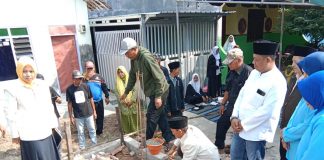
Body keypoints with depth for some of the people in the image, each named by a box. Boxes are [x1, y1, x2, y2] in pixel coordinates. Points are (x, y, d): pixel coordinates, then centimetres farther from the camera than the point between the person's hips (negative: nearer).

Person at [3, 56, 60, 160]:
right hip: (29, 135, -5)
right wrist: (14, 134, -3)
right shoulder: (12, 89, -8)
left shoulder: (43, 85, 5)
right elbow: (10, 114, -6)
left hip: (46, 132, 5)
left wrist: (53, 124, 11)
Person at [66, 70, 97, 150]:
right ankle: (82, 147, 26)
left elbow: (91, 99, 3)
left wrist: (94, 111, 4)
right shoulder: (69, 89, -7)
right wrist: (71, 116, 0)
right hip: (78, 116, -1)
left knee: (92, 130, 12)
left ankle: (95, 145, 28)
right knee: (80, 132, 11)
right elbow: (69, 103, -2)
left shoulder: (85, 86, -5)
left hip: (89, 114, 1)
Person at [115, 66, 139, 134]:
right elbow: (117, 93, 2)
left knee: (134, 119, 4)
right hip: (123, 105, 1)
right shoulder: (117, 82, 7)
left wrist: (132, 100, -15)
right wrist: (123, 101, -11)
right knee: (126, 120, 4)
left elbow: (134, 90, -4)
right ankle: (127, 134, 14)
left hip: (132, 104, -1)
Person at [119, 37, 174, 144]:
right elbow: (132, 76, 16)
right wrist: (126, 92, 19)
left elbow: (158, 77, -25)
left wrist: (158, 96, -24)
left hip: (159, 91, -9)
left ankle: (147, 140, 18)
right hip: (152, 92, 9)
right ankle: (169, 138, 26)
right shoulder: (134, 59, 3)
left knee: (151, 117, 0)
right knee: (160, 115, 15)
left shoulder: (146, 57, -25)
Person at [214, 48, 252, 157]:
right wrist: (223, 104, 17)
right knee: (221, 124, 18)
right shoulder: (232, 72, 2)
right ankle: (219, 149, 39)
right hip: (231, 106, 8)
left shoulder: (249, 72, -22)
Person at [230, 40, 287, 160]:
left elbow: (266, 111, -22)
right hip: (239, 127, 7)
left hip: (256, 133, -7)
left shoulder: (277, 82, -19)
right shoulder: (254, 73, 4)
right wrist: (234, 117, -5)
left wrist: (244, 125, -15)